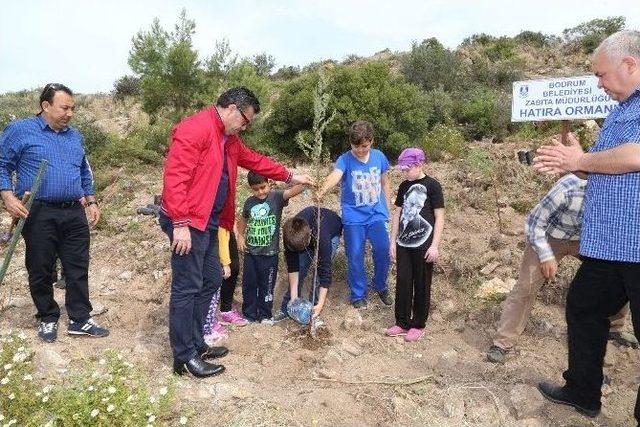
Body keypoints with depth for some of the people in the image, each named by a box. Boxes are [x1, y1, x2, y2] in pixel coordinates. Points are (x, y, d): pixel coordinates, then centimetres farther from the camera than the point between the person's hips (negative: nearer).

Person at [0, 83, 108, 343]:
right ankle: (47, 319, 24)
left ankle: (80, 320, 15)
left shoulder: (75, 136, 14)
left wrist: (91, 202, 16)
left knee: (78, 269, 5)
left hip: (74, 214, 4)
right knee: (40, 271, 7)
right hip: (39, 215, -4)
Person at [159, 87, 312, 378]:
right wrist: (180, 223, -25)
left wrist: (288, 176, 31)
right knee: (187, 287, -3)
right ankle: (184, 357, 10)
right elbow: (174, 178, -22)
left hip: (208, 223, 10)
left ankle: (196, 343, 29)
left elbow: (254, 160, 29)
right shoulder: (194, 130, -15)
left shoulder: (228, 139, 16)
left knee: (210, 281, 16)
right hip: (187, 223, -10)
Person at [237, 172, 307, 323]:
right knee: (249, 284, 12)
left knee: (266, 286, 9)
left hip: (269, 253, -3)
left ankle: (265, 314, 25)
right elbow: (243, 220, 20)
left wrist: (303, 183, -48)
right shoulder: (249, 202, 3)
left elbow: (293, 191, -27)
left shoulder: (276, 197, -9)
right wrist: (240, 236, 6)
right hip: (250, 252, 4)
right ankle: (249, 314, 27)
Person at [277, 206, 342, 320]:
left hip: (332, 231, -3)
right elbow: (292, 266, -25)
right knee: (300, 268, -5)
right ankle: (286, 309, 8)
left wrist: (320, 304, -37)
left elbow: (325, 271, -38)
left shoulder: (322, 237, -45)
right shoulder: (290, 234, -34)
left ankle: (312, 309, -2)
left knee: (320, 271, -17)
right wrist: (293, 297, -24)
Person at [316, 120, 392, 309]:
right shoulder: (345, 160, -11)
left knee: (383, 250, -4)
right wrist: (322, 190, -53)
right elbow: (335, 175, -32)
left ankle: (381, 286, 23)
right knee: (355, 256, 0)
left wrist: (388, 208, 11)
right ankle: (358, 295, 20)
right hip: (354, 217, -2)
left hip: (377, 214, 2)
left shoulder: (379, 157, 0)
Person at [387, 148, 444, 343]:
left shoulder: (432, 185, -7)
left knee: (421, 286, 6)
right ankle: (402, 323, 20)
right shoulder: (404, 186, 9)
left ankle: (418, 325, 19)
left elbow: (439, 217, -8)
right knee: (402, 283, 8)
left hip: (423, 245, -5)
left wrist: (435, 245, -13)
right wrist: (393, 241, 9)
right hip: (403, 244, 5)